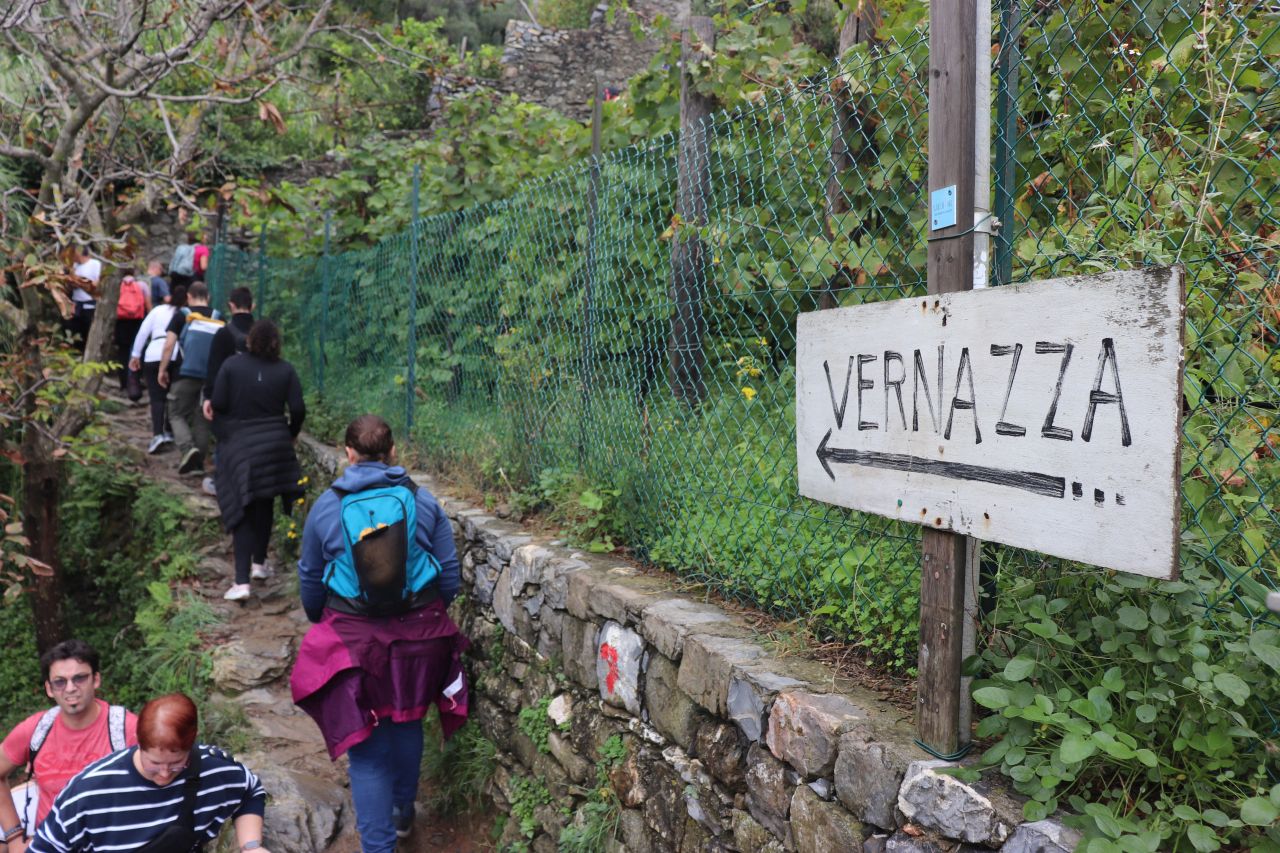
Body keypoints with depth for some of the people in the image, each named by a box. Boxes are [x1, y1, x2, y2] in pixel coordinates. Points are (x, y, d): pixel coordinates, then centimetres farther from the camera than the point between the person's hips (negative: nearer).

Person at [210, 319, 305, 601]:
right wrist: (290, 434, 12)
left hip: (238, 445, -2)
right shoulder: (285, 370, -3)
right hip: (274, 445, 2)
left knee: (241, 511, -1)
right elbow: (298, 409, -6)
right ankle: (259, 563, 33)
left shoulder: (231, 365, -7)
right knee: (264, 505, 20)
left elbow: (218, 404, -11)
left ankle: (242, 582, -9)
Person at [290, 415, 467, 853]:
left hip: (355, 639, -2)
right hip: (418, 634, 2)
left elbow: (310, 582, 4)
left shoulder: (327, 507, -6)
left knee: (366, 746, 7)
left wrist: (321, 621, 24)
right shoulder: (422, 501, -6)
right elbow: (449, 575, -1)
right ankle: (403, 813, 43)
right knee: (407, 725, 23)